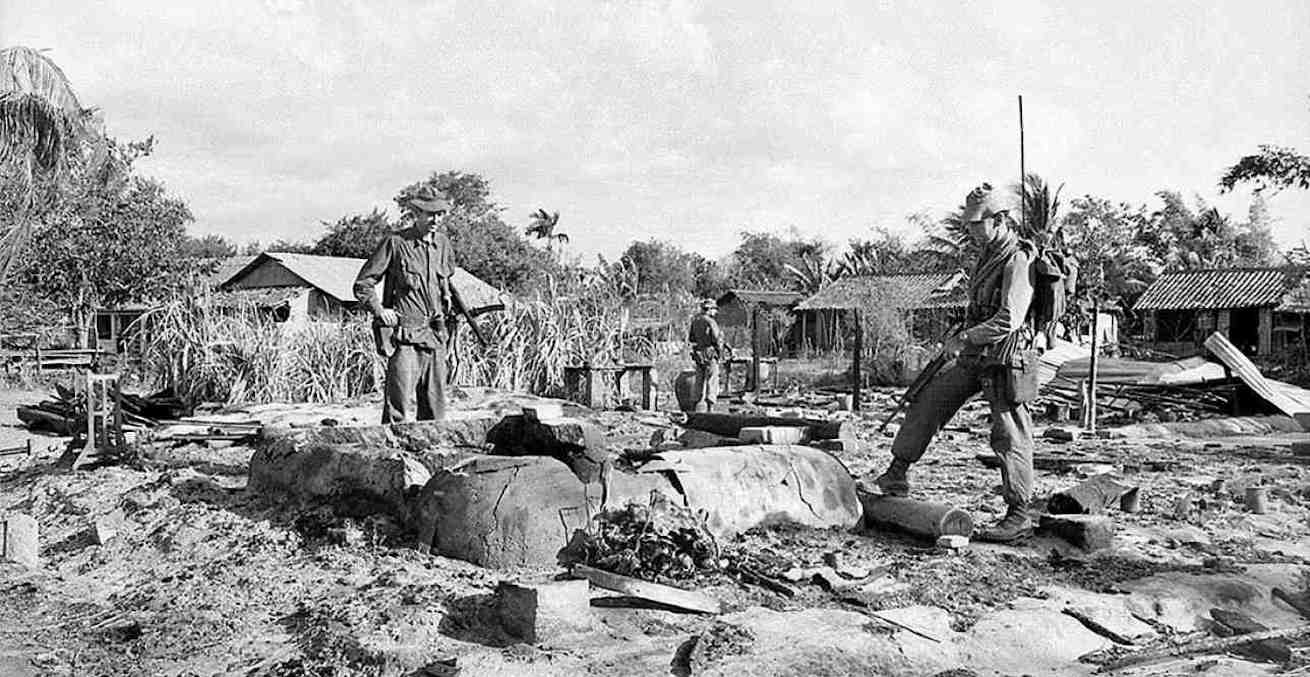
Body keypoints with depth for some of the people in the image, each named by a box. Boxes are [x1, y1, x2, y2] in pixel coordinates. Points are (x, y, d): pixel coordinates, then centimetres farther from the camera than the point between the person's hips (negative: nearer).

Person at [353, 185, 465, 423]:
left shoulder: (443, 244, 12)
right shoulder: (395, 243, -4)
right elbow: (363, 284, 0)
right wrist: (380, 310, -10)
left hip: (436, 337, 6)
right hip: (404, 337, -5)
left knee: (435, 411, 10)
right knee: (401, 413, -8)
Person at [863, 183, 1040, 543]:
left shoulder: (1018, 261, -16)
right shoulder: (988, 255, 13)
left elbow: (1008, 320, -25)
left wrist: (964, 338, -19)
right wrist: (960, 338, 13)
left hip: (1004, 358, -10)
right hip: (974, 356, 10)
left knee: (1010, 436, -4)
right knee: (926, 401, 9)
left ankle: (1018, 517, 5)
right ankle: (896, 478, 16)